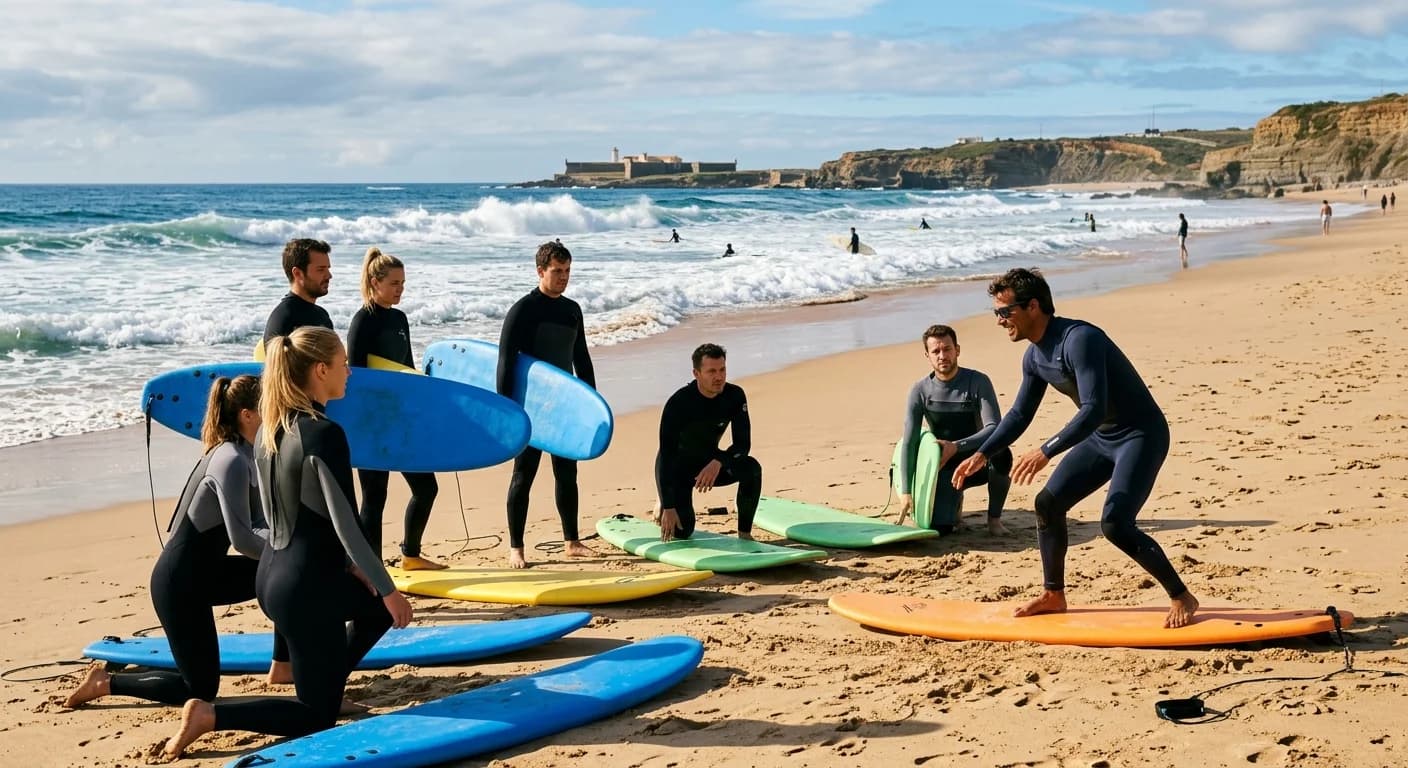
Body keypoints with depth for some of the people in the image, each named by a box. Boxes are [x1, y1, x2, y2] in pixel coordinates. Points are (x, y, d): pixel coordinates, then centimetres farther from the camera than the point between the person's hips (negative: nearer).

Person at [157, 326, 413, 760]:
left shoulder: (269, 430, 5)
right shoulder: (324, 435, -21)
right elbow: (345, 525, -19)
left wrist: (347, 564, 18)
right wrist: (389, 589, -8)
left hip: (273, 576, 9)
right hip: (305, 588, -9)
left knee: (378, 607, 31)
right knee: (318, 716, 6)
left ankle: (325, 684, 31)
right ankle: (210, 715, -6)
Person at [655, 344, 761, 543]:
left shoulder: (735, 396, -17)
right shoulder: (678, 403, -28)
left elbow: (743, 444, -16)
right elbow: (667, 454, -29)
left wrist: (718, 462, -39)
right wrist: (668, 508, -33)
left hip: (709, 462, 3)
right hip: (676, 467, -3)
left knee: (751, 468, -26)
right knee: (682, 531, -16)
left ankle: (745, 533, -12)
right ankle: (663, 507, 20)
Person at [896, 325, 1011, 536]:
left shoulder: (978, 382, -14)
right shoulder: (920, 391, -8)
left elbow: (994, 429, -24)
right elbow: (909, 443, -10)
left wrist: (956, 446, -37)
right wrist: (906, 492, -17)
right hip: (946, 468, 1)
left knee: (1001, 454, -36)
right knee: (939, 526, -21)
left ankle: (994, 518, -10)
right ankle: (955, 500, 19)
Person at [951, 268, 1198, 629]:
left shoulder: (1079, 339, -26)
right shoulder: (1035, 357, 3)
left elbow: (1093, 408, -35)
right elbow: (1019, 415, 16)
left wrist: (1045, 452, -39)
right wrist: (981, 455, 6)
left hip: (1142, 436, -9)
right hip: (1101, 438, 9)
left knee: (1115, 524, -21)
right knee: (1047, 503, 7)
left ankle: (1182, 597, -5)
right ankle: (1053, 596, 21)